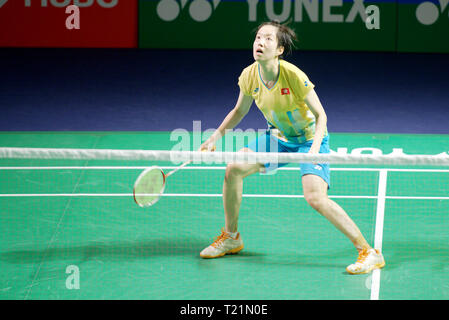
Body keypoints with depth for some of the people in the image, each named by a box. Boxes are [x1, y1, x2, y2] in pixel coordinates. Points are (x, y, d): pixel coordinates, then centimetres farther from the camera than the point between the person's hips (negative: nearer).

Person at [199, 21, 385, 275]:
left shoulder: (293, 76, -28)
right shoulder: (250, 76, -12)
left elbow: (320, 115, -20)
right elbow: (239, 111, 8)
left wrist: (314, 148, -35)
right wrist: (216, 137, 0)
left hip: (310, 138, -6)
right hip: (279, 137, 6)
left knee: (315, 198, -26)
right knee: (234, 169, -5)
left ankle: (369, 253, -18)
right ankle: (231, 238, 18)